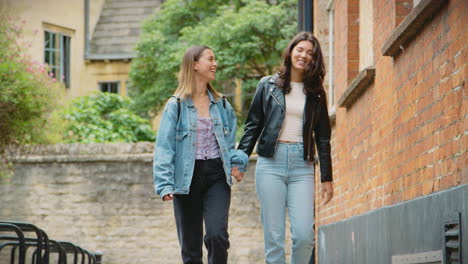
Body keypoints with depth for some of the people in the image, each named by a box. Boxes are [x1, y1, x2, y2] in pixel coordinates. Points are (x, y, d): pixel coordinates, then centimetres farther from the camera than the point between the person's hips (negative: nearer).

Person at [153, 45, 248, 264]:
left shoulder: (222, 105, 11)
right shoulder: (176, 106, -1)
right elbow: (164, 148, -5)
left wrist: (237, 162, -5)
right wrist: (165, 184, -16)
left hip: (217, 176, 2)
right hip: (187, 178, -2)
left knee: (217, 235, -18)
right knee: (190, 245, 3)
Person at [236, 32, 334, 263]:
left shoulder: (316, 94, 14)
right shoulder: (268, 85, 9)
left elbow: (323, 137, 14)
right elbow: (252, 126, 10)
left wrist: (327, 178, 9)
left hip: (302, 166, 1)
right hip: (271, 163, -1)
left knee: (304, 234, -12)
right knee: (274, 236, -3)